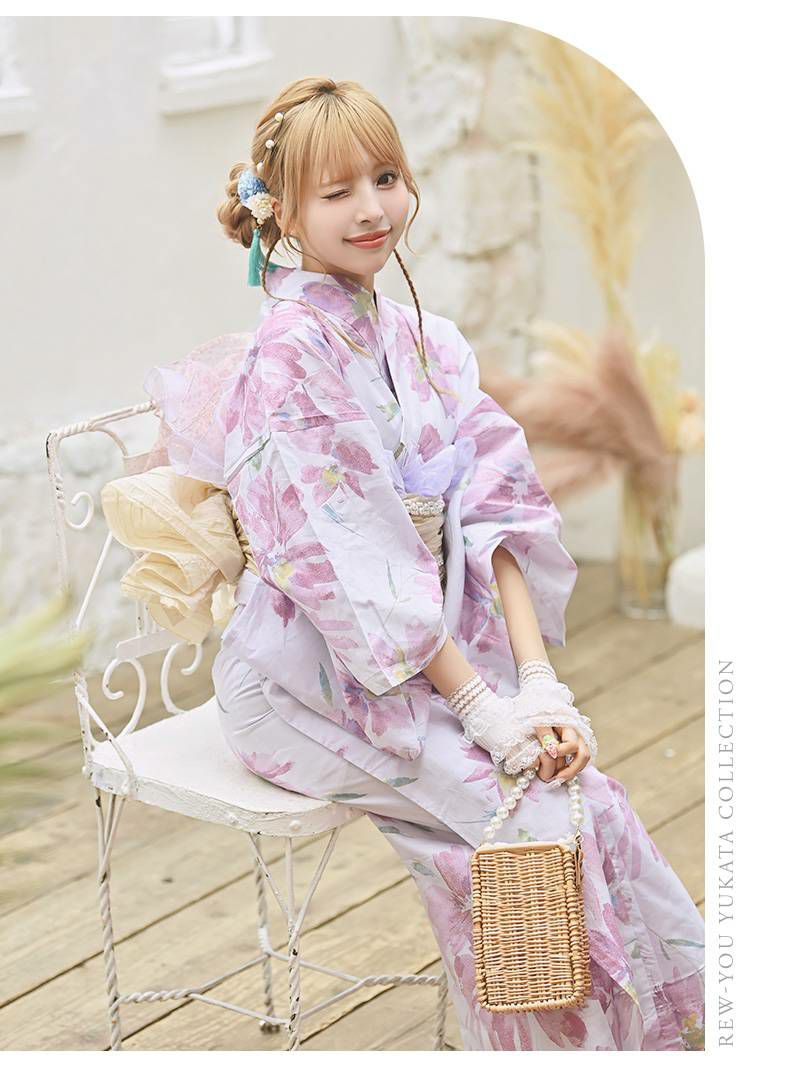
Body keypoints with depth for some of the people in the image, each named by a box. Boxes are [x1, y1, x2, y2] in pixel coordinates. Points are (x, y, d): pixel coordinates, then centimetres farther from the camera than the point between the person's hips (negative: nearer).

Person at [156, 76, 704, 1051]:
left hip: (435, 658, 6)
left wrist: (538, 679, -12)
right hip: (316, 675, -6)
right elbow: (350, 552, -20)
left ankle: (653, 1025, -4)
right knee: (530, 815, -21)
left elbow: (491, 518, 1)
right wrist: (479, 704, -21)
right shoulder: (289, 355, -13)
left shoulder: (426, 343, 9)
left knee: (590, 791, -14)